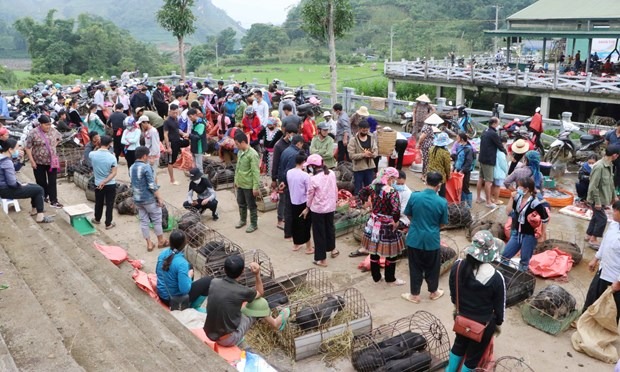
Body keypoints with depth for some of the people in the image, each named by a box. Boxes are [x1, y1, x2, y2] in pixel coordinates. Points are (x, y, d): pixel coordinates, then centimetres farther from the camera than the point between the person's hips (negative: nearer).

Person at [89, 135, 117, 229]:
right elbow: (113, 173, -18)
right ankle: (108, 224, 18)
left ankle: (97, 219, 42)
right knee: (109, 204, 9)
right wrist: (105, 182, -16)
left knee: (98, 203, 22)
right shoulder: (112, 157, -17)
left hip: (98, 184, 3)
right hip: (110, 185, -3)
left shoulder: (92, 154, -12)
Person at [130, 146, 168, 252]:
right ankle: (161, 241, 20)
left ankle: (149, 244, 16)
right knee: (157, 219, 9)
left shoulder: (131, 168, 6)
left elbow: (133, 185, 14)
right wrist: (159, 198, -13)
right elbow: (152, 185, -20)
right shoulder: (146, 167, -18)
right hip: (149, 199, -7)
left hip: (137, 199, 7)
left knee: (143, 221, 10)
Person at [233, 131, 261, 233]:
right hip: (240, 184, 8)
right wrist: (236, 180, 19)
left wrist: (256, 187, -22)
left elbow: (256, 172, -22)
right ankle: (242, 220, 40)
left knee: (251, 206, 6)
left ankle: (254, 224, 20)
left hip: (249, 185, -8)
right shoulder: (240, 152, 5)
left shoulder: (253, 154, -22)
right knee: (241, 203, 21)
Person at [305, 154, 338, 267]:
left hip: (317, 209, -5)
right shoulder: (331, 174, -5)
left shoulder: (313, 179, -19)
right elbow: (335, 189, 5)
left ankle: (322, 259, 13)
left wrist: (307, 208, 8)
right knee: (330, 227, 26)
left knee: (319, 233, 6)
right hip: (331, 207, 6)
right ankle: (332, 249, 46)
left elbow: (310, 195, -8)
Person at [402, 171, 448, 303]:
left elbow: (408, 215, 2)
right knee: (432, 267, 19)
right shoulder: (442, 202, -14)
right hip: (432, 240, -1)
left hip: (415, 238, 1)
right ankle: (434, 292, 36)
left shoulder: (414, 196, -12)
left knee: (415, 267, 14)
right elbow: (443, 223, -1)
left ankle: (415, 295, 25)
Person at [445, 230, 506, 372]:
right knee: (473, 355, 20)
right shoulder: (496, 277, -28)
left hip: (461, 318, 4)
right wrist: (498, 324, 7)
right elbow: (499, 305, -12)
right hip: (483, 323, -4)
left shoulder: (457, 266, -17)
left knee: (459, 344, 31)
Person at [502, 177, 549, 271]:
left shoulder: (534, 202, -21)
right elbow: (508, 212, -3)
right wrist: (512, 198, -8)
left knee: (524, 262, 9)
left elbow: (546, 219, -20)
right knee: (504, 256, 8)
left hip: (529, 236, -6)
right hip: (517, 233, 7)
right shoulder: (518, 198, -1)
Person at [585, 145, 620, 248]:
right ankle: (593, 239, 7)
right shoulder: (599, 166, -26)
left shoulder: (609, 165, 4)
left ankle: (588, 235, 31)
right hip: (597, 199, -9)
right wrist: (597, 201, -22)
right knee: (602, 219, -5)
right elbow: (593, 186, -25)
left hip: (602, 198, 9)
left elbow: (610, 182, 17)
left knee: (596, 217, 18)